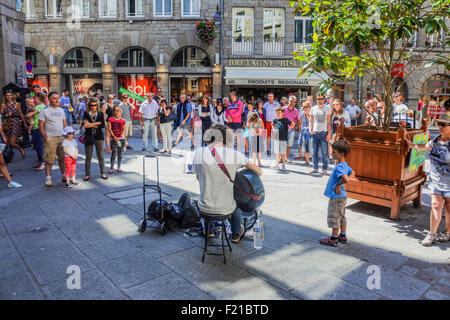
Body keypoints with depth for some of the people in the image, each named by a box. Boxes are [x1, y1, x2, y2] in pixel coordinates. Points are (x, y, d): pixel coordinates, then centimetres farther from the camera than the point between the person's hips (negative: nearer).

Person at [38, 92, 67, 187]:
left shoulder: (61, 110, 14)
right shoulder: (44, 111, -2)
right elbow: (41, 126, -4)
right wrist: (45, 138, -10)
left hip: (62, 137, 5)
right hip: (50, 139, -5)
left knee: (62, 158, 8)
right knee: (49, 159, -3)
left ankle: (64, 176, 17)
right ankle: (48, 178, 3)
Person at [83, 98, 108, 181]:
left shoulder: (100, 113, 3)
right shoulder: (86, 114, 2)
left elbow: (103, 125, -7)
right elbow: (86, 125, -11)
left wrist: (92, 125, -9)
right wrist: (98, 123, -11)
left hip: (98, 137, 0)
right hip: (89, 137, 0)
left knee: (101, 156, 2)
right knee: (88, 156, 5)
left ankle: (103, 173, 11)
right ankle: (87, 174, 14)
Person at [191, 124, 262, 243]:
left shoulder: (199, 152, -13)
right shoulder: (234, 154, -13)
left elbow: (198, 177, 0)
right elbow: (258, 171, 0)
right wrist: (259, 172, 23)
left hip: (205, 209, 1)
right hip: (226, 209, -1)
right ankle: (236, 234, 53)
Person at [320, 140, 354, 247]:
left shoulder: (339, 167, -25)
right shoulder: (345, 165, 4)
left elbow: (346, 179, -39)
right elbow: (352, 173, 21)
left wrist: (338, 185, -20)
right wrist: (341, 183, 9)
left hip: (336, 197, -9)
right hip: (342, 196, 9)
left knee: (334, 218, 3)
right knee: (341, 217, 20)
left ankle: (333, 239, 14)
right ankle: (343, 236, 32)